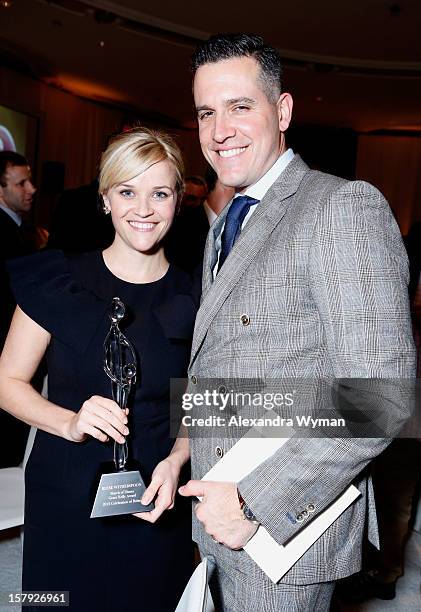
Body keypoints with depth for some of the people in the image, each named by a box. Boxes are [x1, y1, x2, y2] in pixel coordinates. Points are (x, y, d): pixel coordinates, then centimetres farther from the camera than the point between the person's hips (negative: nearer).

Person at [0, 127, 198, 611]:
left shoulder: (193, 299, -3)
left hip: (155, 505, 1)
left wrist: (175, 461, -13)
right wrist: (70, 423, -19)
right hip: (64, 501, -1)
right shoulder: (57, 281, -7)